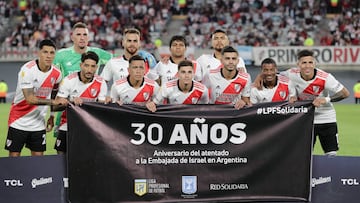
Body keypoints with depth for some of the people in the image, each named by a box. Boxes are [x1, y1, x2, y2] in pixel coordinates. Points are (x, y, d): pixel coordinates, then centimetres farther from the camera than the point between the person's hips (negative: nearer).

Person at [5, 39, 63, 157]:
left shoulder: (57, 74, -1)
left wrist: (52, 117, 10)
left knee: (38, 156, 2)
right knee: (14, 155, -2)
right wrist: (52, 102, -29)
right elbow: (30, 99, -24)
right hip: (19, 121, -4)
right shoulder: (27, 70, -17)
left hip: (38, 123, 4)